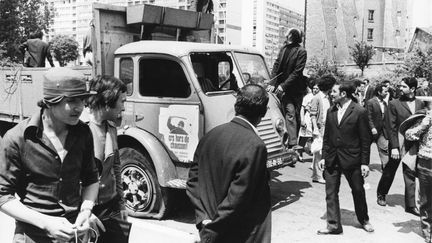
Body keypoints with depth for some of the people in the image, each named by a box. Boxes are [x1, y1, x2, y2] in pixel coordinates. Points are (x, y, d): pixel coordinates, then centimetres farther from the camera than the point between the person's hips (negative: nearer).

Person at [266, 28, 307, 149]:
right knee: (290, 113, -8)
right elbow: (276, 65, 7)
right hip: (283, 88, 2)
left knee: (296, 114, 4)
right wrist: (272, 83, -5)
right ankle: (292, 144, -13)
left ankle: (293, 142, 13)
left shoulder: (301, 52, -6)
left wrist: (283, 85, -16)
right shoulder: (284, 48, 8)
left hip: (296, 88, -2)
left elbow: (297, 72, -12)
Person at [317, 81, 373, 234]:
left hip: (352, 159, -4)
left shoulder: (359, 112, -9)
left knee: (358, 191, 12)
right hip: (332, 159, 4)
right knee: (330, 193, 4)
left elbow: (365, 140, -8)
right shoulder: (331, 111, 6)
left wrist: (365, 163, -9)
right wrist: (324, 157, 7)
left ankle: (364, 220, 35)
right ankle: (333, 225, 14)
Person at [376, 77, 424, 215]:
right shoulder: (394, 104, -5)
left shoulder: (420, 104, 5)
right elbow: (391, 127, -8)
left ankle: (411, 205, 13)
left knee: (411, 175, 5)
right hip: (397, 143, -3)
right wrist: (394, 147, -13)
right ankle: (381, 194, 33)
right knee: (389, 171, 11)